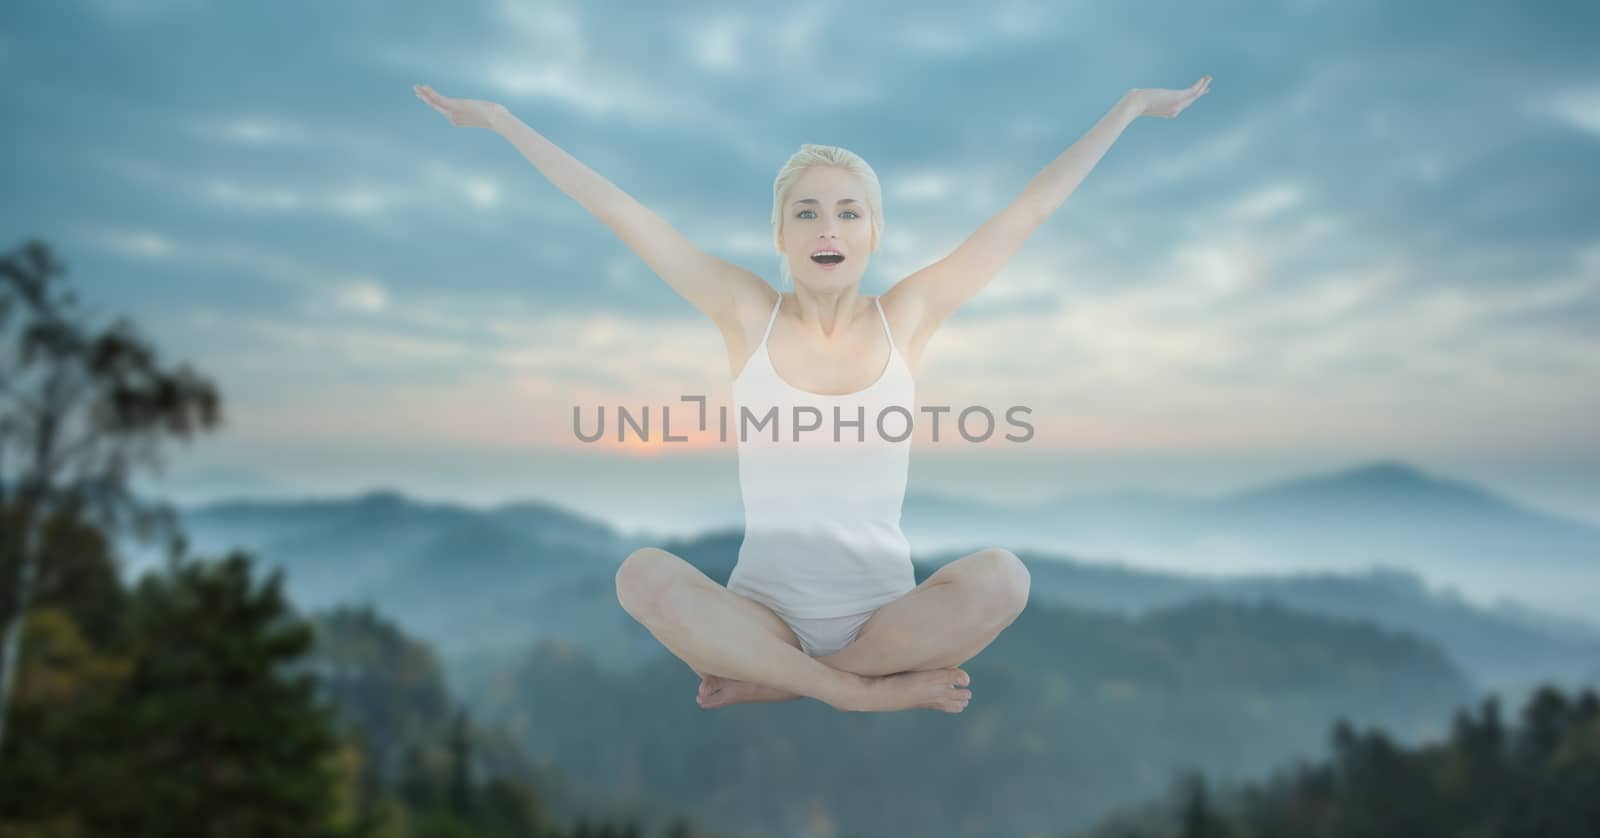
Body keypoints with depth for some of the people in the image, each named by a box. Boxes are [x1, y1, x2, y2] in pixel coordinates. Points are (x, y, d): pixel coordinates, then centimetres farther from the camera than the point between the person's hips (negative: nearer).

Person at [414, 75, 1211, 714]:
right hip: (762, 611, 0)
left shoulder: (907, 315, 0)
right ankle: (872, 689, -17)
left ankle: (763, 682, -14)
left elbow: (1028, 209, 3)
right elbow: (617, 209, -1)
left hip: (885, 612, 1)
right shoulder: (747, 313, -2)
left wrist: (1133, 104, 8)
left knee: (1000, 579, -29)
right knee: (642, 575, -29)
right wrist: (499, 119, 3)